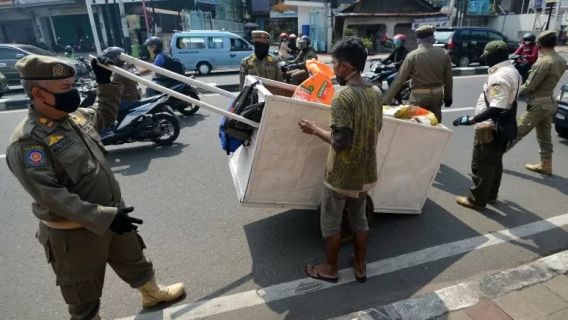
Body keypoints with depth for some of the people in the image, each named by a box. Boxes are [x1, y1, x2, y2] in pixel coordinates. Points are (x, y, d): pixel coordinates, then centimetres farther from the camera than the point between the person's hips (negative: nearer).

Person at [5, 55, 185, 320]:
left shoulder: (75, 116, 0)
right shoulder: (27, 141, -24)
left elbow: (106, 116, 22)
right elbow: (50, 196, -29)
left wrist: (106, 83, 8)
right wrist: (104, 217, -32)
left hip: (112, 213, 8)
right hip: (74, 231, -8)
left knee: (134, 260, 29)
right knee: (84, 295, 15)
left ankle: (152, 294, 54)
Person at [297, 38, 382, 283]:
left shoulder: (342, 98, -24)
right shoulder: (376, 92, 1)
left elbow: (341, 142, -26)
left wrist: (315, 130, -12)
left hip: (341, 174, -7)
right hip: (365, 171, 7)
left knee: (330, 221, 13)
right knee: (360, 218, 21)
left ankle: (330, 268, 29)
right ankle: (360, 267, 35)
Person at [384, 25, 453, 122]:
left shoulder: (412, 56, -11)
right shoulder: (443, 54, -1)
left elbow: (399, 80, -14)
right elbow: (448, 78, 4)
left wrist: (386, 100, -11)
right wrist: (448, 97, 17)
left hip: (419, 96, -4)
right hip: (437, 94, 4)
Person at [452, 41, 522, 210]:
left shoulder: (500, 76, -24)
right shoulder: (512, 71, 8)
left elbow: (496, 109, -31)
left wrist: (471, 119, -30)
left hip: (491, 128, -10)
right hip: (504, 126, 10)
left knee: (481, 165, 2)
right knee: (494, 162, 21)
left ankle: (477, 199, 14)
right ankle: (491, 195, 34)